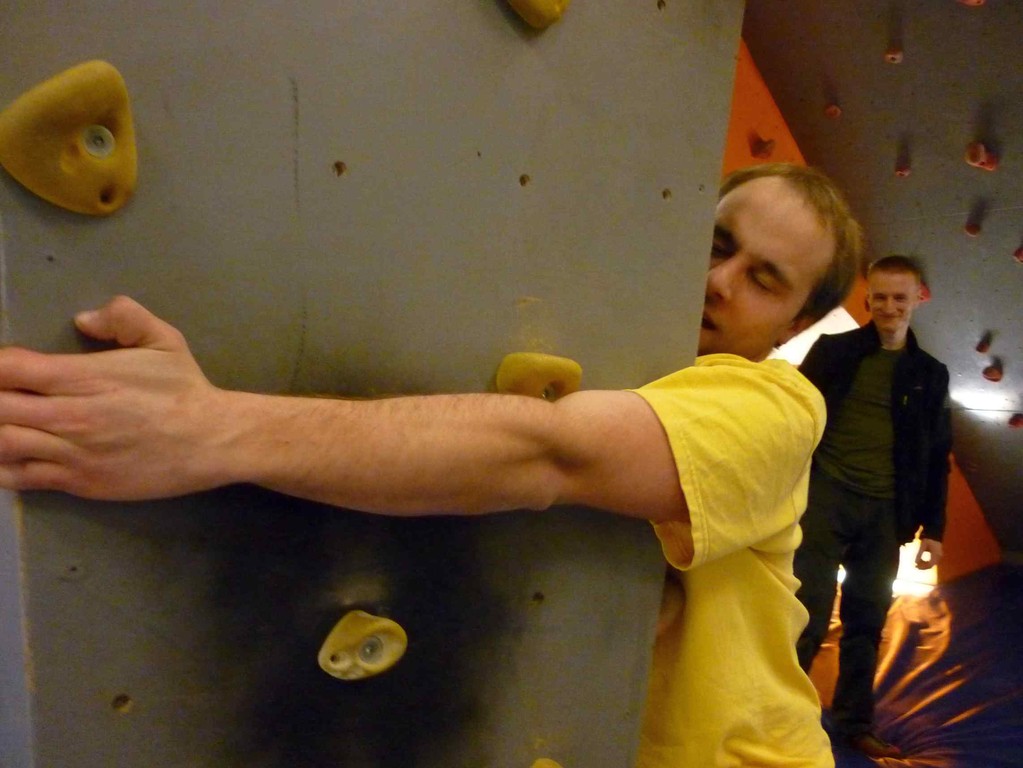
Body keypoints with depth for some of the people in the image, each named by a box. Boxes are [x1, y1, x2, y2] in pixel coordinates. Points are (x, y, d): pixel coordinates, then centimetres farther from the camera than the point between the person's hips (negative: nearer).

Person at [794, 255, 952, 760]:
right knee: (808, 615, -4)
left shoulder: (931, 374, 12)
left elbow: (937, 459, 14)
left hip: (885, 513, 3)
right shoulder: (833, 351, 4)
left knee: (867, 623, 10)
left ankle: (856, 724, 24)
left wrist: (932, 528, 8)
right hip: (826, 497, -3)